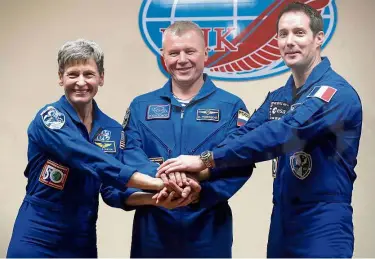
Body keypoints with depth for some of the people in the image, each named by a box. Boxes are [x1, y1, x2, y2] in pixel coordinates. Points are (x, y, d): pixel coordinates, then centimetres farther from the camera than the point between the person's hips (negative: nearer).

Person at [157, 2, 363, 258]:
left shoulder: (337, 92, -15)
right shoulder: (277, 97, 12)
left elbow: (282, 134, -28)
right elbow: (244, 134, -2)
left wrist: (206, 159, -29)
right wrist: (197, 173, -20)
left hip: (323, 221, -7)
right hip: (281, 217, 7)